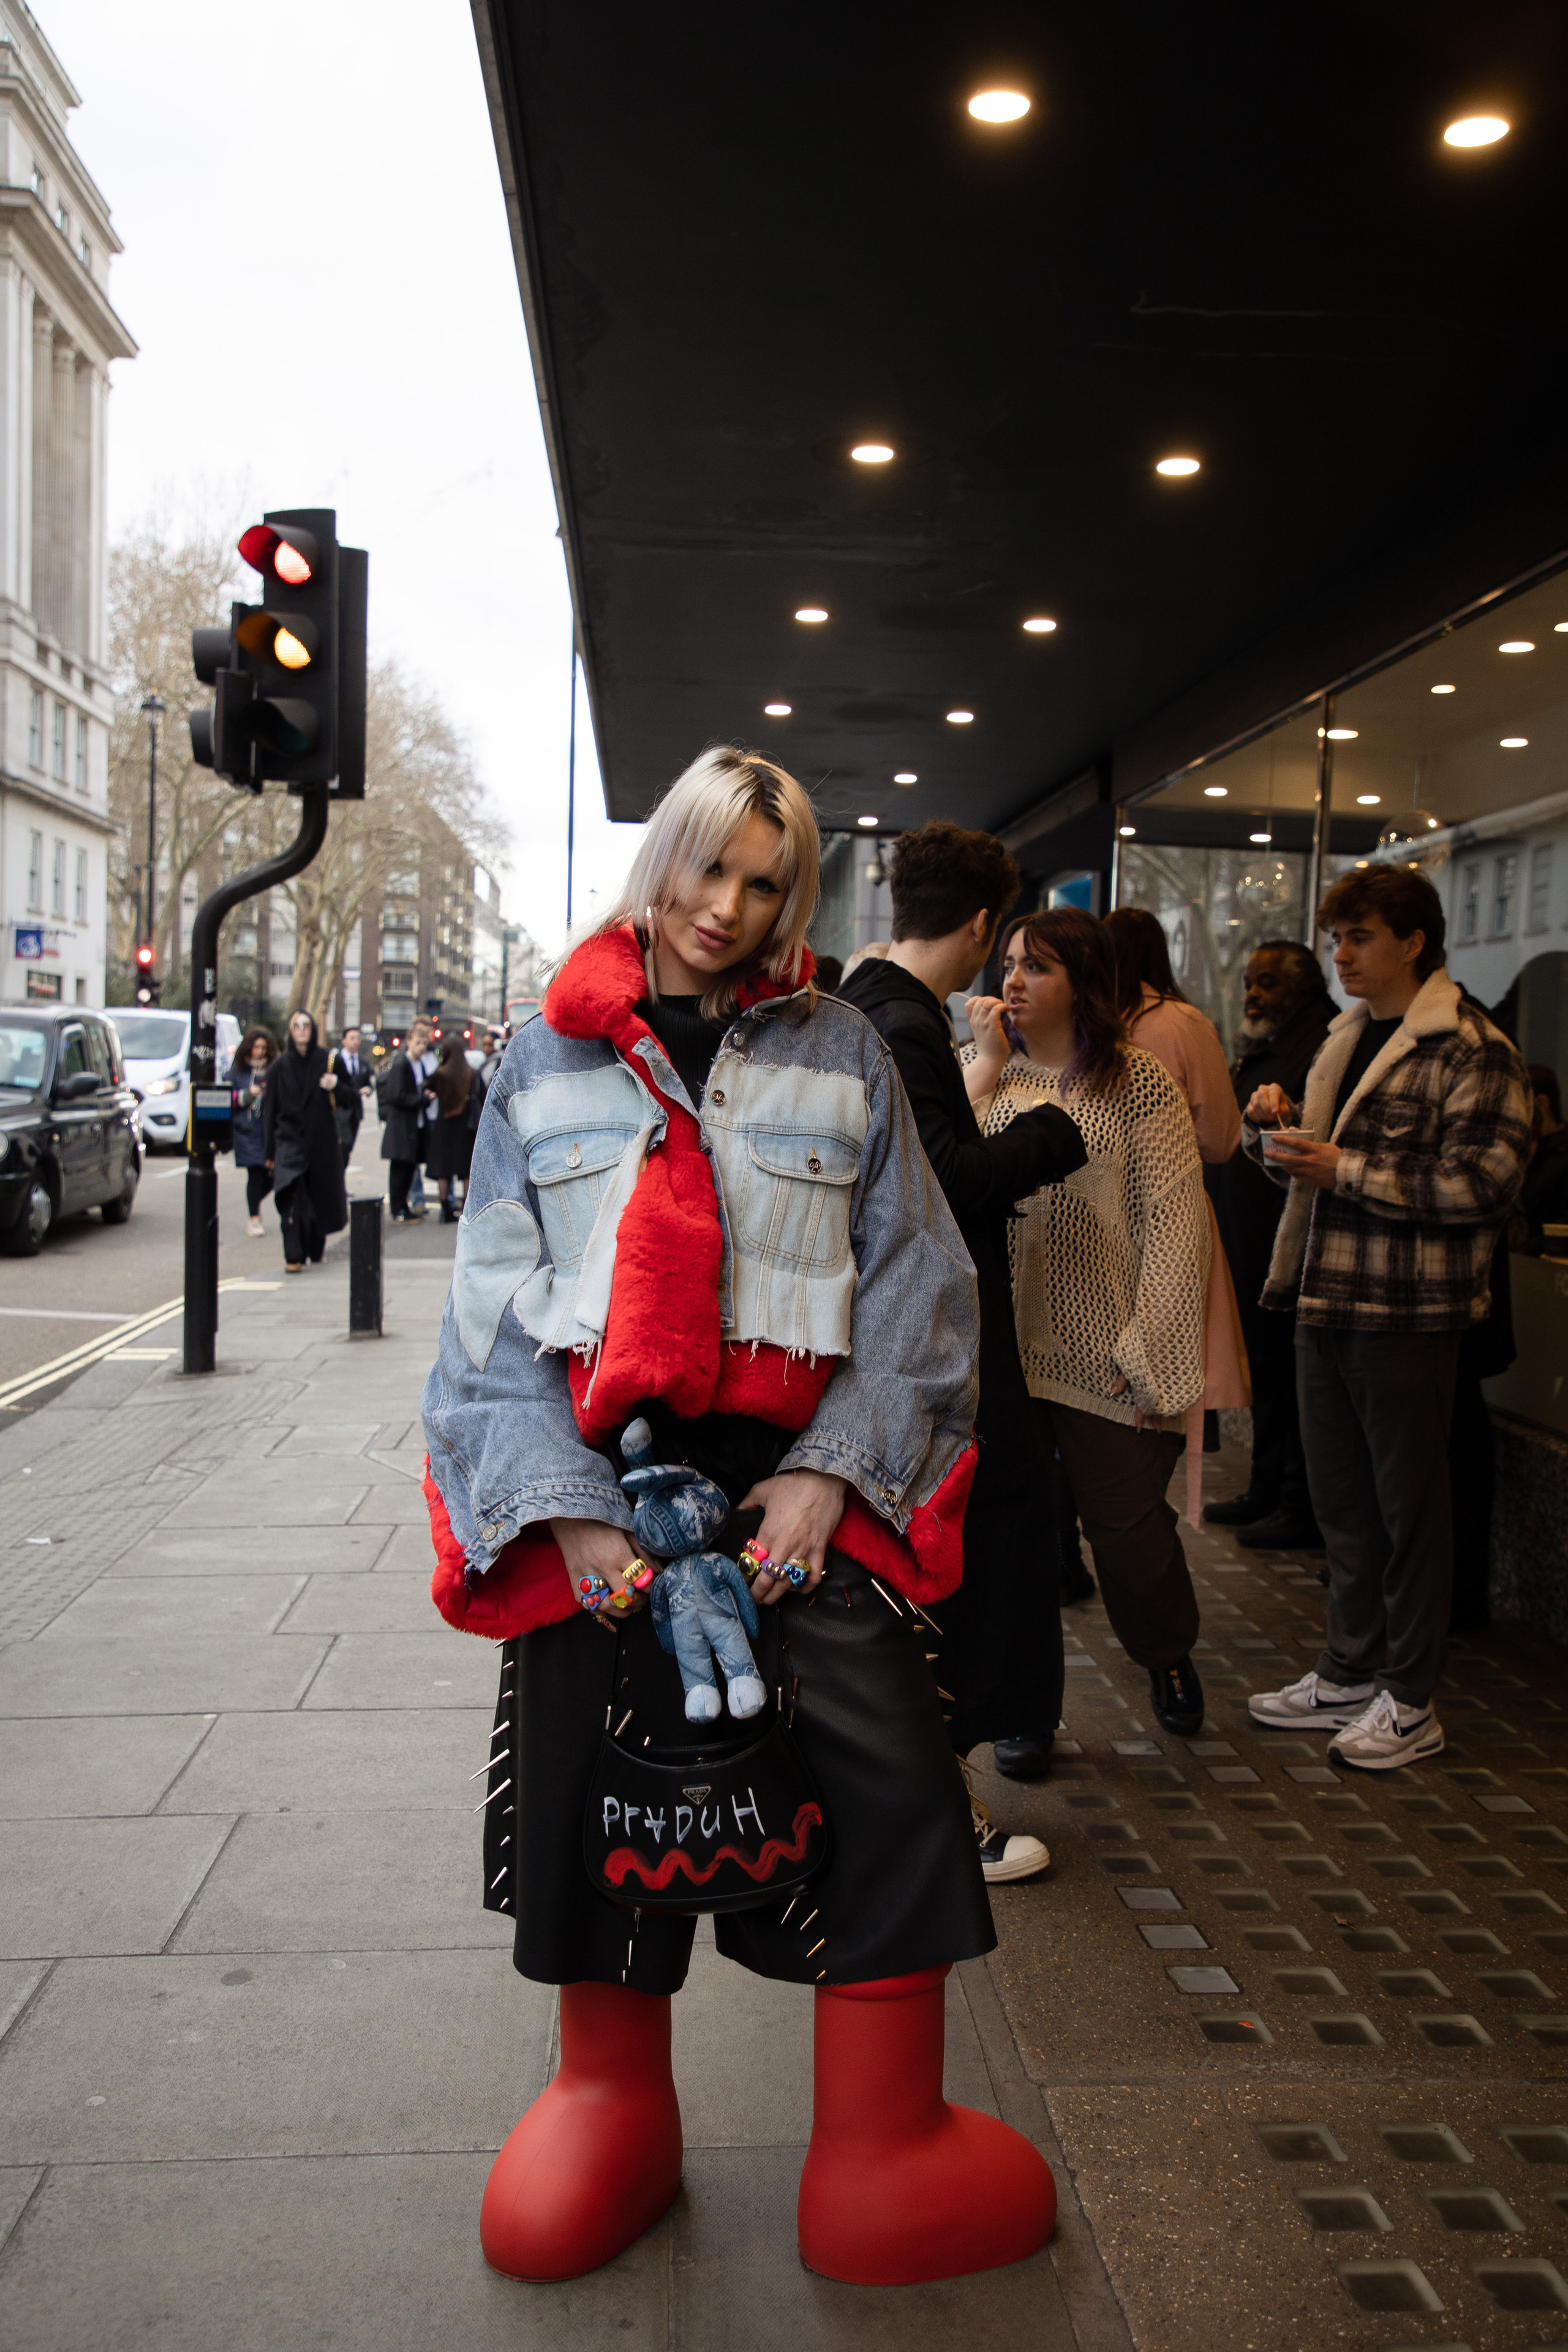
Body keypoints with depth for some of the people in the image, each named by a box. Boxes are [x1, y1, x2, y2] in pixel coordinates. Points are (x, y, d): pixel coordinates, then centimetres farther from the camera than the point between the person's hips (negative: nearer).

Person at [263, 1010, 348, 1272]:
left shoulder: (327, 1060, 2)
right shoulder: (280, 1066, 2)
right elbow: (270, 1109, 4)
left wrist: (334, 1086, -20)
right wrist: (270, 1150, 1)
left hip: (321, 1141, 1)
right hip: (290, 1139, -1)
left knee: (320, 1197, 9)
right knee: (293, 1196, -15)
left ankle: (315, 1250, 28)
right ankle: (293, 1256, -16)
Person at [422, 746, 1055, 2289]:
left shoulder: (839, 1055, 6)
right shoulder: (550, 1058, 7)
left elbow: (913, 1285, 3)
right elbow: (496, 1304, 3)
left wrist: (832, 1469, -9)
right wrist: (566, 1504, -8)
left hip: (796, 1468, 0)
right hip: (594, 1474, 1)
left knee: (891, 1774, -6)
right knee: (588, 1777, 9)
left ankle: (883, 2151, 14)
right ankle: (612, 2099, 35)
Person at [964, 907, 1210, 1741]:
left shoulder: (1137, 1081, -1)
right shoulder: (980, 1069, 10)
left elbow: (1172, 1220, -5)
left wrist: (1151, 1350, -10)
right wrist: (989, 1063, -8)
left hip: (1099, 1354, -3)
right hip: (999, 1345, 3)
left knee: (1129, 1528, 4)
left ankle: (1168, 1658, 35)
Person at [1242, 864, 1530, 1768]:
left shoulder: (1472, 1048, -11)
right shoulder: (1349, 1036, 15)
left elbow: (1484, 1180, -20)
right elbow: (1307, 1162, 24)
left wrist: (1347, 1170, -21)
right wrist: (1277, 1121, 1)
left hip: (1408, 1316, -8)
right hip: (1328, 1300, 8)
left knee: (1409, 1503, 3)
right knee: (1341, 1499, 15)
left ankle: (1411, 1702, 16)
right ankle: (1350, 1673, 28)